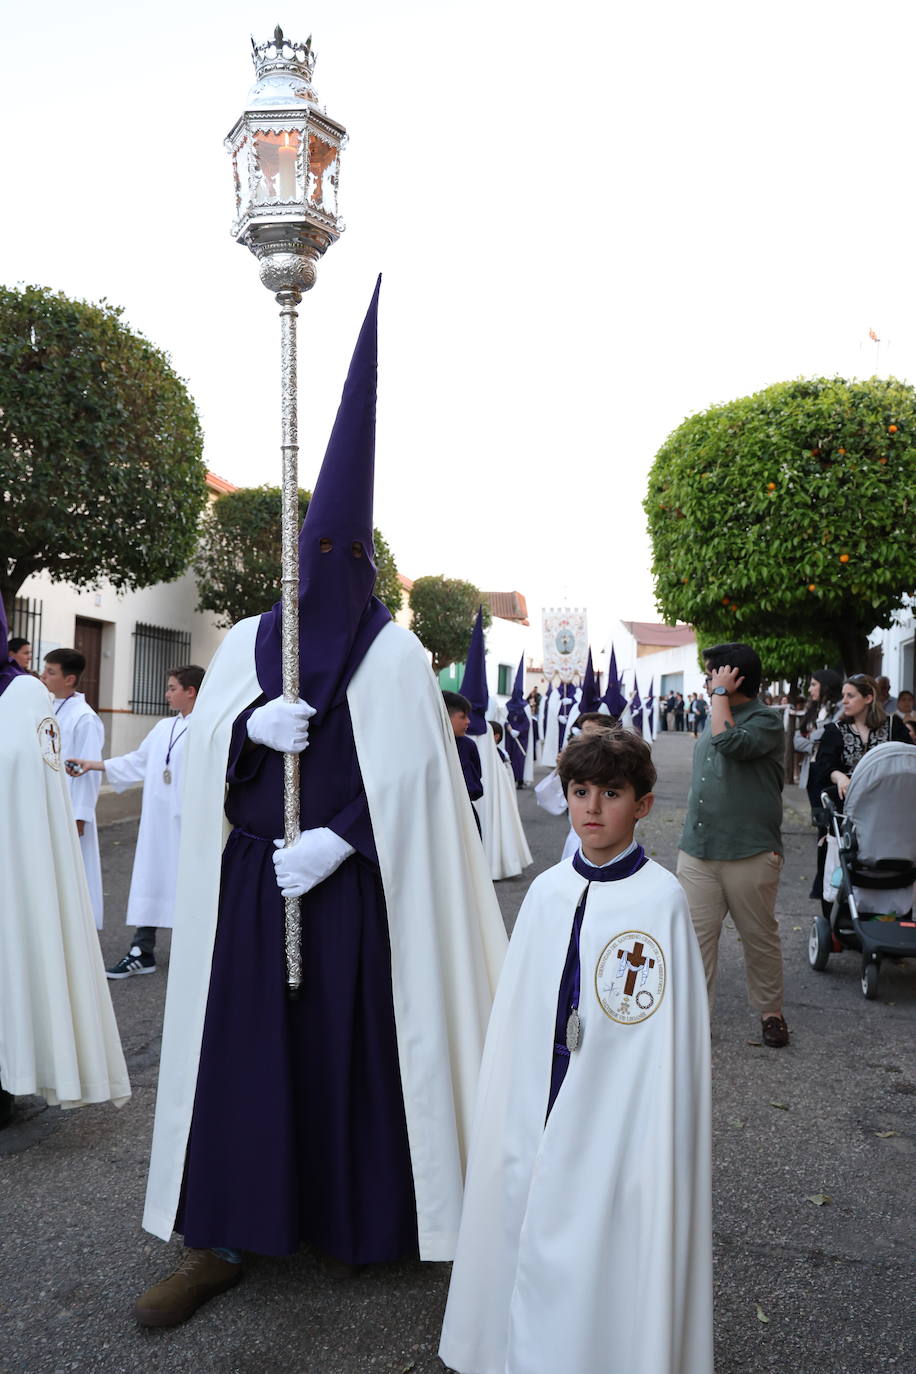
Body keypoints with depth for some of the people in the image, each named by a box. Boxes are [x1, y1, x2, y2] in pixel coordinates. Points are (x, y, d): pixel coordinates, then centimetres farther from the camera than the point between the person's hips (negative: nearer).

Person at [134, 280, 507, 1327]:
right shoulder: (247, 642, 9)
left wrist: (333, 842, -16)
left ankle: (373, 1215, 23)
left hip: (356, 879, -3)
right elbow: (201, 746, 7)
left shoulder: (393, 650, -2)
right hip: (252, 874, 3)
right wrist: (251, 725, -14)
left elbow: (406, 771, -8)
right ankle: (221, 1238, 15)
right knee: (244, 1037, 5)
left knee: (361, 1035, 4)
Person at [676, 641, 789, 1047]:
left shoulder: (766, 720, -9)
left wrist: (721, 693, -17)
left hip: (751, 856, -6)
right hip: (697, 854, 6)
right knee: (696, 937, 3)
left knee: (760, 939, 9)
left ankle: (771, 1012, 27)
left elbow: (728, 743, -29)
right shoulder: (714, 717, 14)